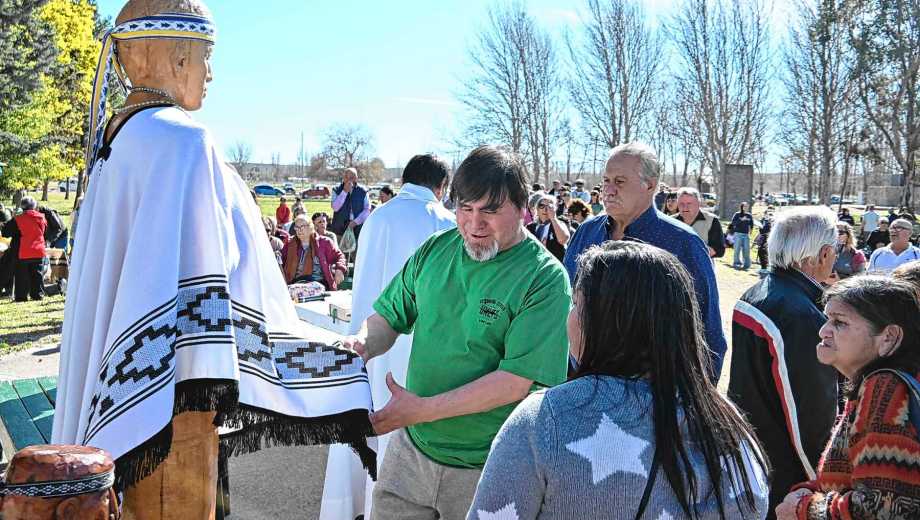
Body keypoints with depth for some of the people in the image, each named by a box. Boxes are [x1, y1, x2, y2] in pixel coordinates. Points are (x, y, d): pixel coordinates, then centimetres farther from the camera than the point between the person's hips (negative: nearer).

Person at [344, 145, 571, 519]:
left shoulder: (545, 278, -17)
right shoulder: (435, 249, -1)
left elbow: (516, 382, -22)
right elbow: (388, 316, 8)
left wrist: (422, 410, -26)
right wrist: (364, 344, -15)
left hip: (485, 468, -4)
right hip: (411, 448, 4)